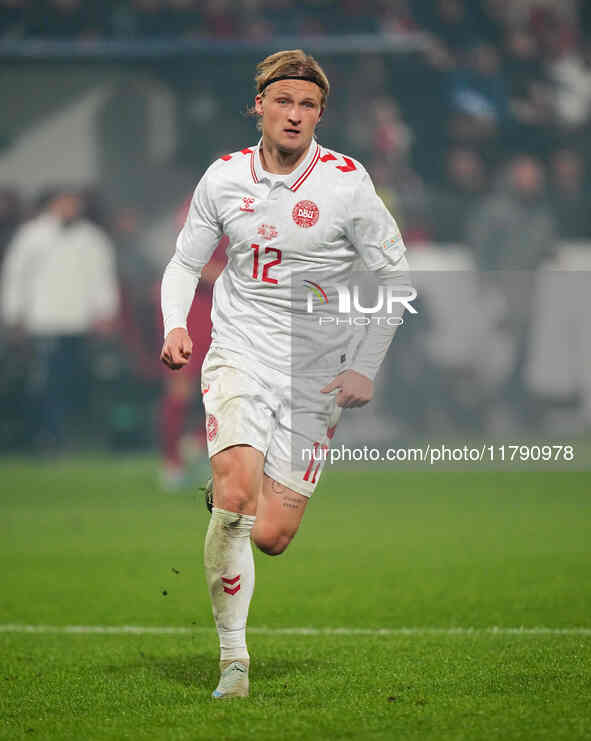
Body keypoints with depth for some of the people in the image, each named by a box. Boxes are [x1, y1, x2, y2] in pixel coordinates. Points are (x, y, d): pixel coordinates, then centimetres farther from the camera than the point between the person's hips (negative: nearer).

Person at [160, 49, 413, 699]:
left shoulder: (347, 184, -5)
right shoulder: (224, 178, 1)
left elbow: (395, 277, 3)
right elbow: (185, 261, 15)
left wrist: (365, 370, -3)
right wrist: (175, 326, -5)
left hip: (315, 376, 0)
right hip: (239, 354, 1)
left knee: (270, 536, -6)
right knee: (236, 492, -25)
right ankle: (233, 659, -15)